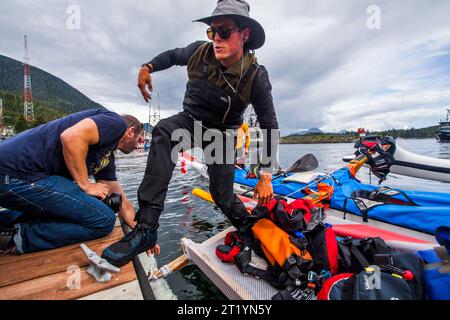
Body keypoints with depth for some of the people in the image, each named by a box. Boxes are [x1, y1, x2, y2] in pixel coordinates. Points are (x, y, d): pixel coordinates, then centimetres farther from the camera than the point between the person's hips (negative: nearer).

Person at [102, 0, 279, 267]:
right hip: (191, 119, 3)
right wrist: (148, 67, -7)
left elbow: (270, 126, -16)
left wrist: (267, 176, -20)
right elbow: (173, 55, 12)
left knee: (223, 197, -5)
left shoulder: (255, 76, -21)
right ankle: (146, 228, -33)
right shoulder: (200, 52, -12)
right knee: (163, 132, -33)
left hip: (222, 133, -2)